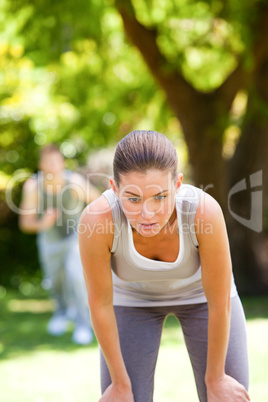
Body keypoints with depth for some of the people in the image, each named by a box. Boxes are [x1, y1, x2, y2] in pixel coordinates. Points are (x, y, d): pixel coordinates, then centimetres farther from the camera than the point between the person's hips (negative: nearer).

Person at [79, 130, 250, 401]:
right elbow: (99, 303, -23)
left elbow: (220, 301, -25)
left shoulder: (205, 211, -39)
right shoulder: (96, 220, -38)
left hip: (199, 292, 0)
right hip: (133, 298, 0)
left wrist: (216, 378, -14)